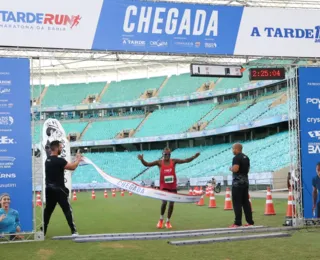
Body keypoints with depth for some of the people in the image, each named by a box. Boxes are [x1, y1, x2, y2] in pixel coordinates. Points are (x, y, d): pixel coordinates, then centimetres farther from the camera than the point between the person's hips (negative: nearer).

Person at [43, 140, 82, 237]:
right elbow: (72, 167, -16)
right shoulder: (59, 160, -16)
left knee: (47, 210, 13)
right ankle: (74, 231, -7)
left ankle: (42, 231, 15)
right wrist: (78, 160, 2)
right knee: (67, 210, -4)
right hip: (59, 190, -8)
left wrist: (75, 161, 16)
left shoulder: (47, 160, 12)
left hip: (49, 189, 8)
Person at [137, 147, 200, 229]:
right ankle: (161, 220, 7)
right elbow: (147, 164, -8)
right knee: (164, 202, -17)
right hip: (164, 186, -2)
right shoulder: (159, 162, -5)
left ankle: (168, 221, 22)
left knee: (171, 204, 6)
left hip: (173, 186, 2)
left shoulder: (174, 161, -2)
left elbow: (186, 160, -3)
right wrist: (142, 160, -27)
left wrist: (194, 157, -16)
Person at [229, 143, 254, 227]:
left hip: (237, 182, -9)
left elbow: (235, 169, -24)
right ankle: (250, 222, 12)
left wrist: (231, 168, -5)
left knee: (237, 203, -7)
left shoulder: (236, 158, -13)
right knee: (246, 202, 11)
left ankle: (238, 223, -8)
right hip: (245, 181, 9)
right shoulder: (246, 157, 15)